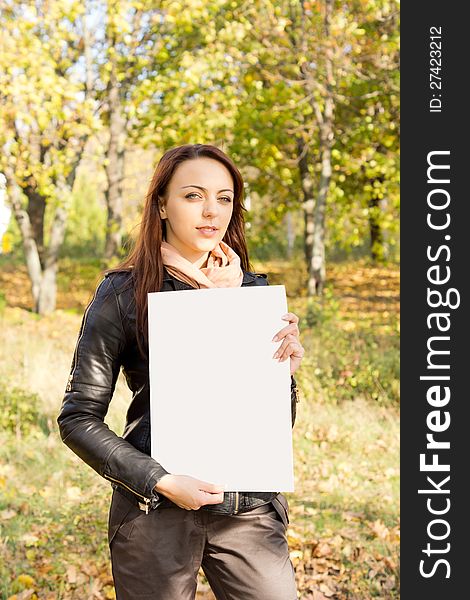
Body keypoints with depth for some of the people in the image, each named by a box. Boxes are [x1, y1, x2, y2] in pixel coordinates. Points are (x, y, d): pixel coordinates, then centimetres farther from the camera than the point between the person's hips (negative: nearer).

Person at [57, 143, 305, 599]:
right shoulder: (124, 292, -5)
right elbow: (78, 418, -5)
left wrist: (284, 368, -8)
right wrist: (161, 482, -15)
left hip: (248, 507, 3)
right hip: (155, 511, -3)